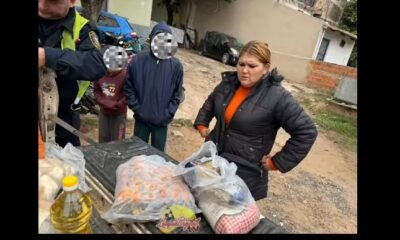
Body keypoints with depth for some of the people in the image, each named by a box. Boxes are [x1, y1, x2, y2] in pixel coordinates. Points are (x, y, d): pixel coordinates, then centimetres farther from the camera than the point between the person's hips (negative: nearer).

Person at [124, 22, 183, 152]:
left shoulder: (176, 65, -6)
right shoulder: (138, 60, -7)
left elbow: (177, 94, -2)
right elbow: (129, 88, -2)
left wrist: (167, 114, -9)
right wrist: (137, 108, -8)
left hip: (162, 121, 0)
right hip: (141, 118, 0)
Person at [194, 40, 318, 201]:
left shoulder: (277, 97, -19)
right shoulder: (228, 83, -1)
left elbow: (306, 132, -17)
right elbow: (210, 102, 20)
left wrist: (277, 162, -14)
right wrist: (202, 124, 10)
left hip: (245, 174, -5)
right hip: (212, 159, 6)